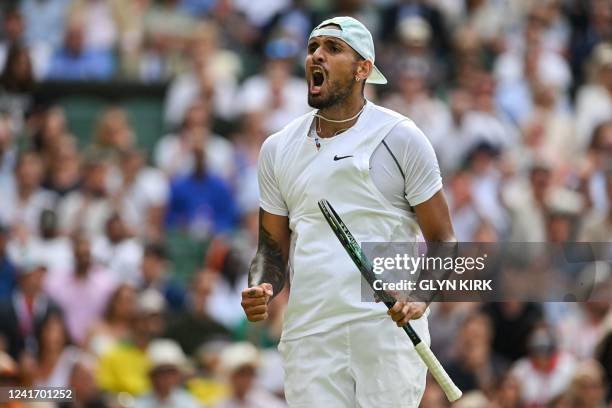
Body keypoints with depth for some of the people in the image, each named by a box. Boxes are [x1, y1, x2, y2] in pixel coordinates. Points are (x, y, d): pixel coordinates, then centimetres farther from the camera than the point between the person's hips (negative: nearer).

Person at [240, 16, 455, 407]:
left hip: (389, 330, -3)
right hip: (308, 340, 4)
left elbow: (443, 240, 0)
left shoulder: (400, 137, 0)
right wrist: (261, 289, -4)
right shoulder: (277, 149, 12)